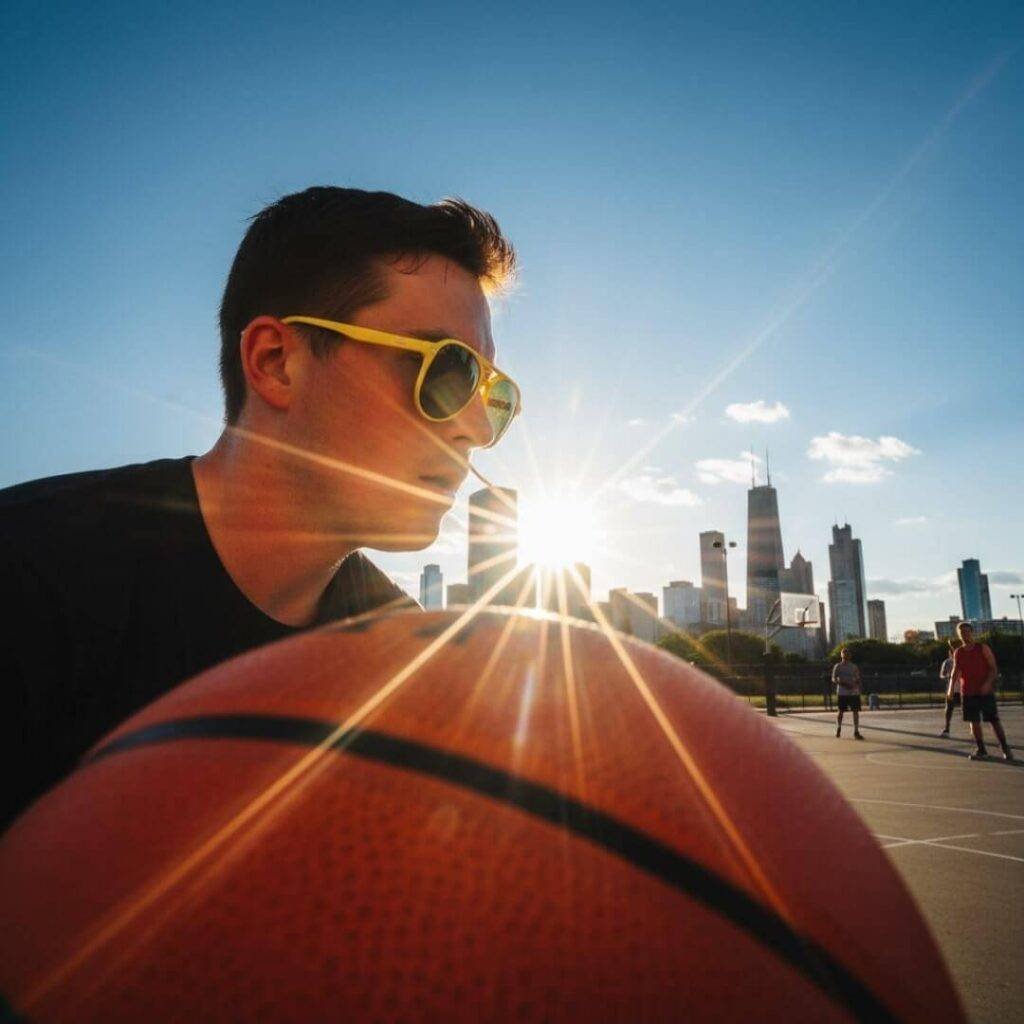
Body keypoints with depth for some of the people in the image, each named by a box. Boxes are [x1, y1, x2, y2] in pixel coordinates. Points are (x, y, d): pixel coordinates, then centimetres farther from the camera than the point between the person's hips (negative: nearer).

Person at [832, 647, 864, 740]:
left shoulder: (854, 667, 10)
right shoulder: (838, 666, 1)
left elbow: (858, 679, 13)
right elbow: (834, 679, -5)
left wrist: (858, 690, 0)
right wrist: (843, 684, -20)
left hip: (854, 693, 2)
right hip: (842, 693, -2)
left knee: (856, 711, -6)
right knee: (841, 711, 5)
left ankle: (856, 732, -4)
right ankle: (838, 728, 27)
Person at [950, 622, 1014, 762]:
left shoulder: (983, 648, -2)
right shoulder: (958, 652, 7)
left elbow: (994, 668, -4)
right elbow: (956, 671, 9)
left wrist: (988, 683, -20)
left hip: (986, 691, -3)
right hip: (968, 692, 3)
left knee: (994, 720, -4)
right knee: (974, 722, 3)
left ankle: (1005, 749, 5)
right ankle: (981, 750, 10)